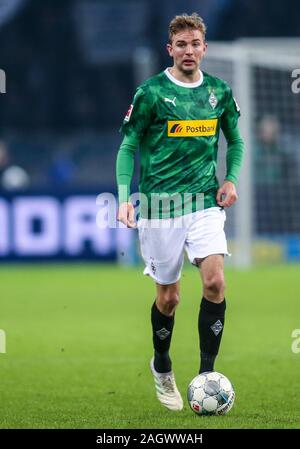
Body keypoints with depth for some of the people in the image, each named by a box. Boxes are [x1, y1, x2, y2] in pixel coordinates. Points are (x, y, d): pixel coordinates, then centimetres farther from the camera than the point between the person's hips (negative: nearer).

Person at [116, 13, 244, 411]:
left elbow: (235, 140, 21)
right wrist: (124, 195, -11)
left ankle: (207, 374, -9)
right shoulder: (151, 92, -4)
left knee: (215, 280, -17)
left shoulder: (219, 91, 6)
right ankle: (162, 368, 31)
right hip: (160, 203, -2)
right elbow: (129, 146, 0)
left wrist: (231, 179, 4)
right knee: (168, 296, 5)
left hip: (205, 200, 2)